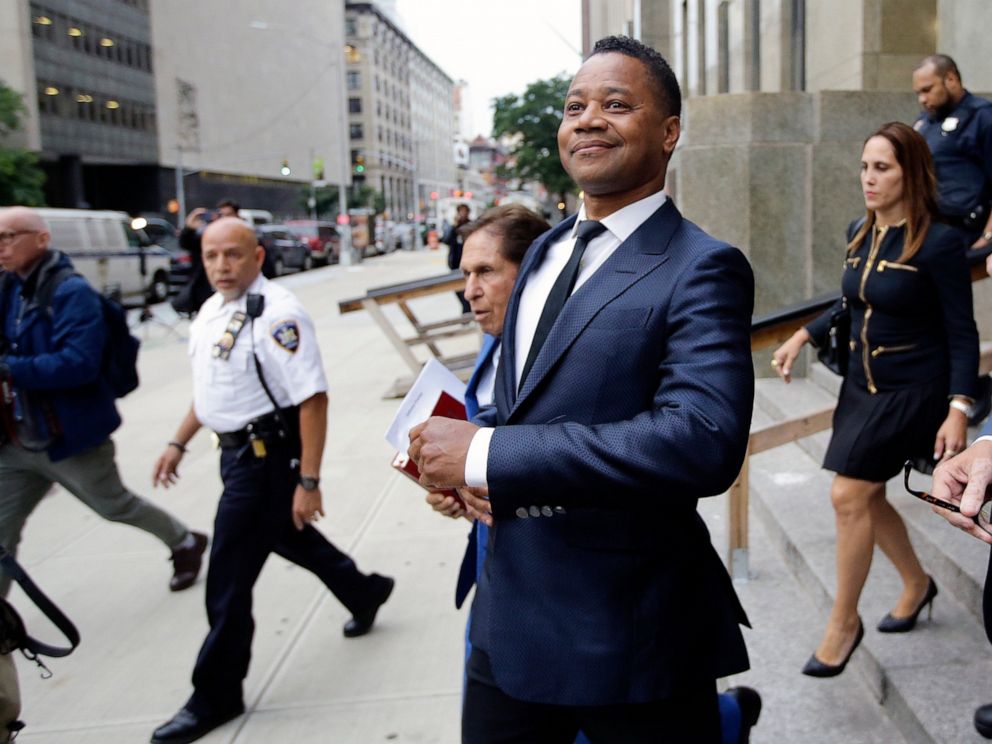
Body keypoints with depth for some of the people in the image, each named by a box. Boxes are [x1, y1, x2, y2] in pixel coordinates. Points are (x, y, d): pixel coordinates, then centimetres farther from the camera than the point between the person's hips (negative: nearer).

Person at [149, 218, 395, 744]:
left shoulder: (276, 314, -22)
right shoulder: (212, 310, 8)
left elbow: (312, 399, -25)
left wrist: (309, 482, -27)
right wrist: (178, 443, 20)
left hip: (267, 455, -9)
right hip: (238, 450, 9)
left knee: (229, 579, -1)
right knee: (285, 536, 26)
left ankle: (215, 697, 16)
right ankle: (364, 592, 49)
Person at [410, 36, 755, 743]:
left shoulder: (703, 269, -14)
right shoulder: (546, 251, 10)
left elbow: (705, 443, -28)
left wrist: (487, 454, -25)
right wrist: (469, 457, -5)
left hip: (629, 634, -6)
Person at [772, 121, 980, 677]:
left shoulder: (939, 243, -16)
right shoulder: (859, 235, 4)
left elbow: (962, 335, -14)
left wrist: (958, 409, -23)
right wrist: (804, 336, 6)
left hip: (912, 392, -7)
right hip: (862, 386, 7)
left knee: (850, 495, -10)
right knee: (868, 499, 13)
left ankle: (844, 622, 7)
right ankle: (917, 584, 39)